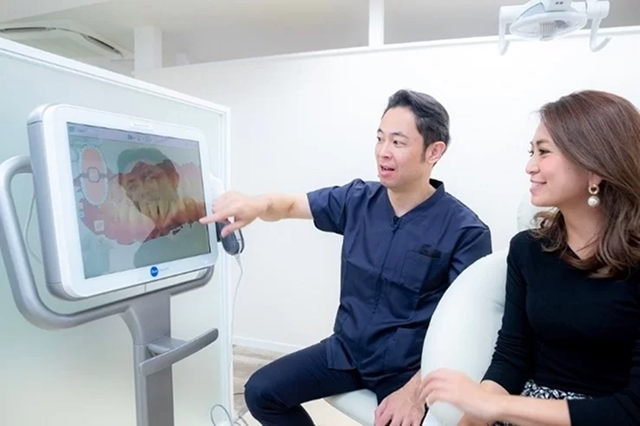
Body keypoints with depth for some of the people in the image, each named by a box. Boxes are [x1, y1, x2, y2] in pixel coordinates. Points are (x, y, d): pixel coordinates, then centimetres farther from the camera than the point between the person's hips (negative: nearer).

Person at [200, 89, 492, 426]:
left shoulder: (466, 231, -15)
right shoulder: (358, 200, -3)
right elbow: (292, 205, 3)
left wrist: (416, 389, -23)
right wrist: (256, 204, -20)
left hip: (408, 368, -3)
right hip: (345, 350, 4)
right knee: (260, 392, 0)